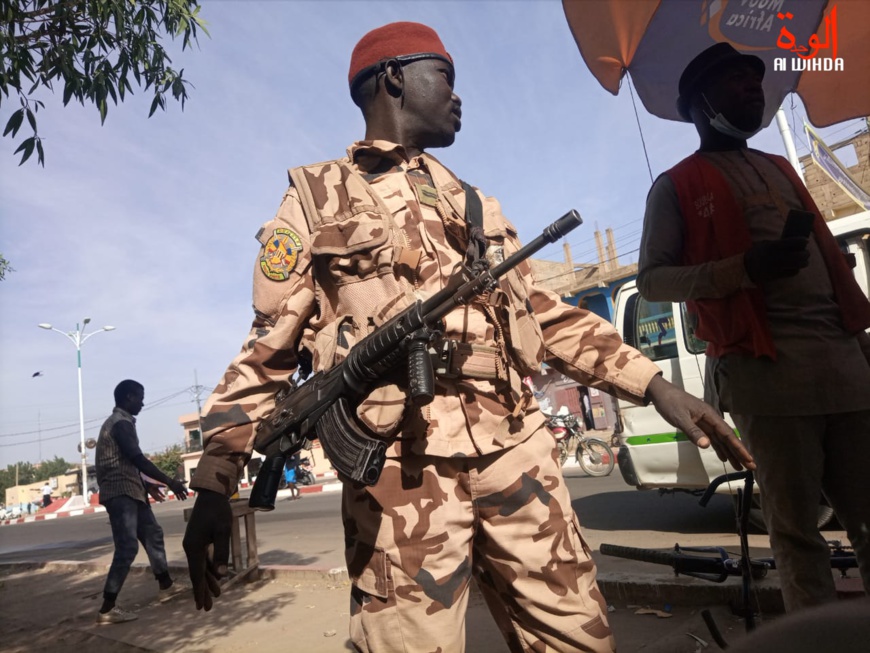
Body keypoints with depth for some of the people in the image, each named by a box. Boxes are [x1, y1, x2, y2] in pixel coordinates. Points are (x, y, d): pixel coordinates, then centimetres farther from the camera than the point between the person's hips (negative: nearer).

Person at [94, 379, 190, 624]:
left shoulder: (117, 422, 18)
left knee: (152, 534, 16)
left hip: (129, 491, 11)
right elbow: (137, 459, -22)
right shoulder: (121, 423, -14)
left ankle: (166, 586, 26)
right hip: (121, 493, -11)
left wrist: (146, 486, 26)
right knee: (127, 547, -11)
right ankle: (107, 609, -6)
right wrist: (170, 482, -19)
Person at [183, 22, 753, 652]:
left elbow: (547, 314, 19)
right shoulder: (317, 200, 8)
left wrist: (657, 385, 9)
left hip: (517, 454, 5)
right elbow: (267, 352, 4)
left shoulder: (473, 203, 22)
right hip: (401, 474, -4)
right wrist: (215, 482, -4)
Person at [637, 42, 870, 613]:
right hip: (763, 367, -6)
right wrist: (742, 269, -17)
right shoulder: (676, 186, 4)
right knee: (796, 526, 0)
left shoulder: (781, 169, 24)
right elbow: (651, 279, -3)